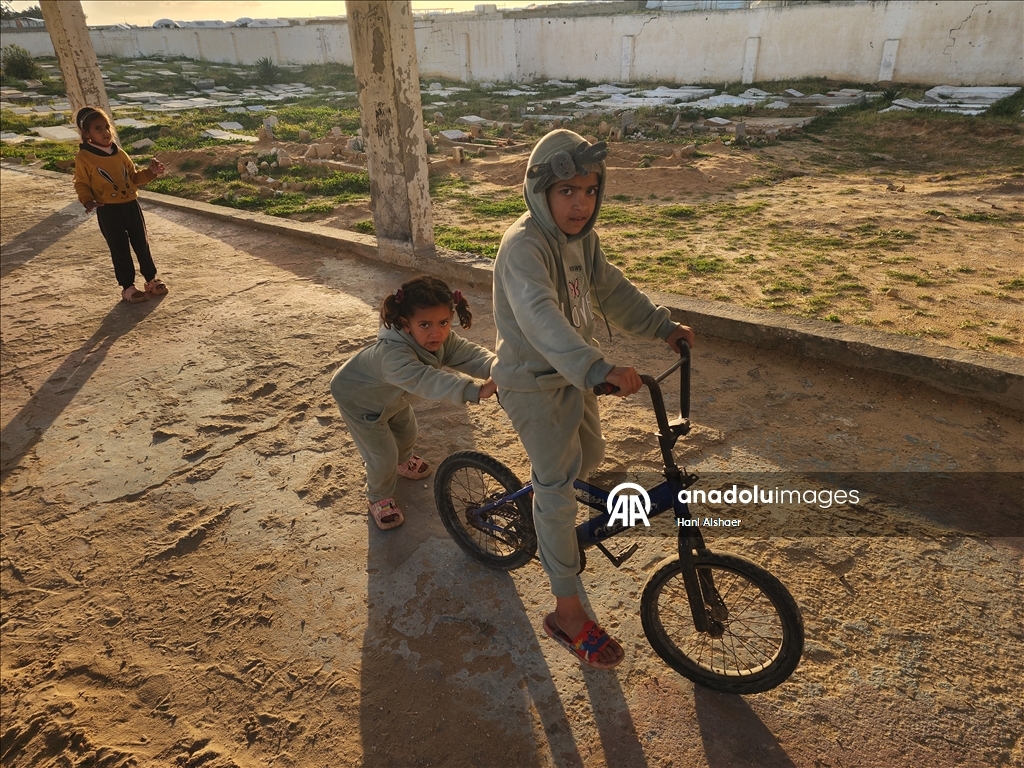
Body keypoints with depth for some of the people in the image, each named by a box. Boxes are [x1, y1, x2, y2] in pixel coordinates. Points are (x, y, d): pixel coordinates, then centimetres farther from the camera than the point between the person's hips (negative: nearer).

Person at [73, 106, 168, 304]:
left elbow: (134, 177, 16)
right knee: (119, 249, 2)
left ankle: (152, 279, 26)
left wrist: (151, 172, 0)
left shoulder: (119, 154, 7)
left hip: (131, 205, 4)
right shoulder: (84, 158, -7)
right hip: (108, 211, -4)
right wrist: (88, 201, -21)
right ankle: (127, 287, 13)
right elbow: (82, 185, -3)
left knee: (142, 244, 12)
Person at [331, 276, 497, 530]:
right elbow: (426, 381, -64)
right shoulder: (393, 354, -49)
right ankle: (379, 497, 26)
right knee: (383, 455, -3)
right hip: (358, 397, -7)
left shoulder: (441, 339, -24)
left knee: (407, 433, 24)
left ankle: (402, 460, 58)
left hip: (390, 395, 7)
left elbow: (469, 354, -34)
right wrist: (476, 390, -75)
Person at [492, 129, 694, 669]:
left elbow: (611, 291, 12)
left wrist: (663, 327, 2)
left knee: (588, 459, 22)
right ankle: (567, 613, 10)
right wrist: (600, 370, -56)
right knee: (559, 492, -3)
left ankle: (545, 507, 53)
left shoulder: (582, 238, 2)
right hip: (533, 384, -8)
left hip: (574, 375, 8)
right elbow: (540, 317, -43)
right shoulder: (524, 245, -27)